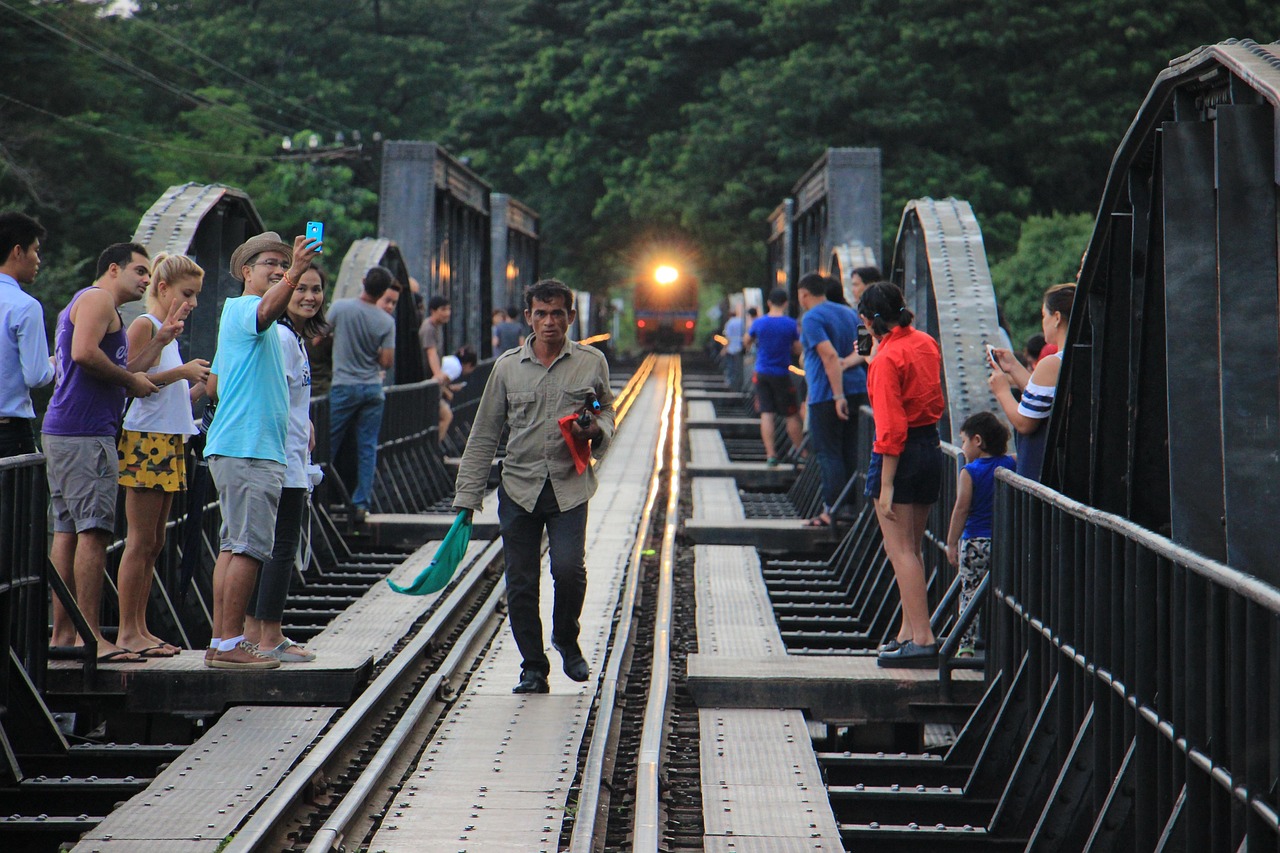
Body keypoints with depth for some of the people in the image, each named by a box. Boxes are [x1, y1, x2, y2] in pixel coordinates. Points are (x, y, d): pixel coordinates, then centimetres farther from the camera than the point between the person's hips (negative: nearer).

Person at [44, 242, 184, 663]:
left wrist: (161, 338, 24)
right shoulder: (97, 299, -4)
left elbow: (118, 373, 26)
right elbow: (84, 353, -21)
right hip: (85, 434, -11)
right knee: (93, 532, -11)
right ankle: (90, 636, -13)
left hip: (63, 434, 11)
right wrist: (130, 379, -10)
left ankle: (62, 633, 11)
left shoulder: (86, 305, 28)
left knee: (68, 532, 9)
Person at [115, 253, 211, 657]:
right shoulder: (144, 326, -6)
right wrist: (181, 372, -18)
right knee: (141, 540, -8)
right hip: (145, 441, -9)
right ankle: (127, 632, -4)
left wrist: (201, 385, 8)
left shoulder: (167, 332, 20)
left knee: (154, 543, 9)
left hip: (169, 442, 9)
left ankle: (140, 629, 13)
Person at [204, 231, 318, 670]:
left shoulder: (235, 314, 24)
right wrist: (294, 274, -48)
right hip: (248, 448, -11)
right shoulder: (242, 309, -6)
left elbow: (213, 385, 29)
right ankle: (229, 644, -11)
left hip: (233, 448, 11)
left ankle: (221, 642, 12)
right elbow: (268, 309, -33)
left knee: (234, 546, 10)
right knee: (249, 547, -11)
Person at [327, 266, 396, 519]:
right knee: (368, 448, 6)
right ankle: (361, 503, 5)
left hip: (344, 386, -1)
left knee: (329, 445, 7)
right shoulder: (386, 322, -6)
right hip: (373, 389, 1)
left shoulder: (341, 307, -9)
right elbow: (387, 362, -6)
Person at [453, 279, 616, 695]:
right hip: (518, 487, 2)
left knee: (569, 568, -17)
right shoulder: (507, 366, 6)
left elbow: (607, 412, 17)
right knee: (520, 582, 1)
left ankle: (567, 638, 12)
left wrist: (596, 431, -9)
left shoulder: (591, 363, 4)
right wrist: (467, 496, 5)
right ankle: (533, 668, 15)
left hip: (569, 486, -2)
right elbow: (484, 434, 9)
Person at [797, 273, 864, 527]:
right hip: (856, 391, 8)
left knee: (828, 453, -6)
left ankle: (831, 511, -8)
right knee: (849, 453, 11)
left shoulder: (812, 318, -9)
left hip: (827, 395, -8)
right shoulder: (849, 313, 16)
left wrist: (838, 396, -22)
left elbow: (830, 355, -20)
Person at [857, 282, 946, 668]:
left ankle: (922, 639, -10)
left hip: (900, 453, -9)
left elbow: (891, 427, -20)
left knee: (900, 550, -6)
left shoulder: (887, 358, -16)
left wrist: (886, 484, -19)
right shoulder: (927, 344, 7)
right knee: (911, 548, 16)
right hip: (931, 445, 9)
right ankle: (909, 632, 21)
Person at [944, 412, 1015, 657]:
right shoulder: (1010, 465, 3)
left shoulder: (969, 472, -7)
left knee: (969, 595, 1)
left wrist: (952, 543, -5)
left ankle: (966, 647, -1)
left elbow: (961, 509, -10)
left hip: (974, 542, -4)